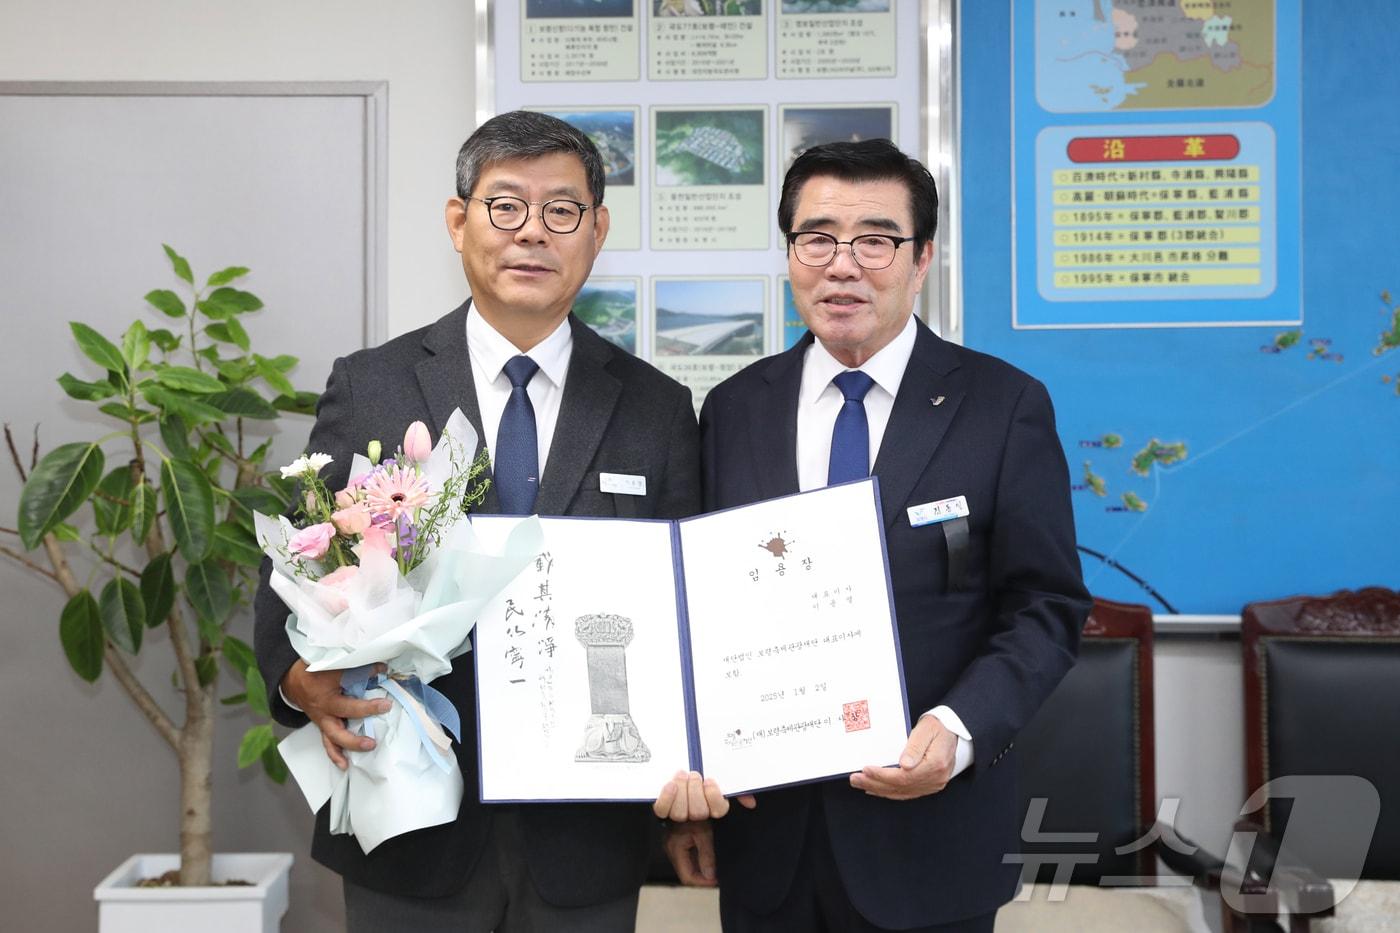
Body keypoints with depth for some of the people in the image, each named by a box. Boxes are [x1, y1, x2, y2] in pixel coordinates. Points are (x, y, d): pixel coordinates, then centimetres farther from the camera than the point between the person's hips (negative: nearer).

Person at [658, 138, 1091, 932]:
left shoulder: (1005, 406, -4)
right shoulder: (735, 410, 5)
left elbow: (1048, 609, -4)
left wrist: (959, 728, -20)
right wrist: (689, 786, 1)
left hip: (929, 836, -2)